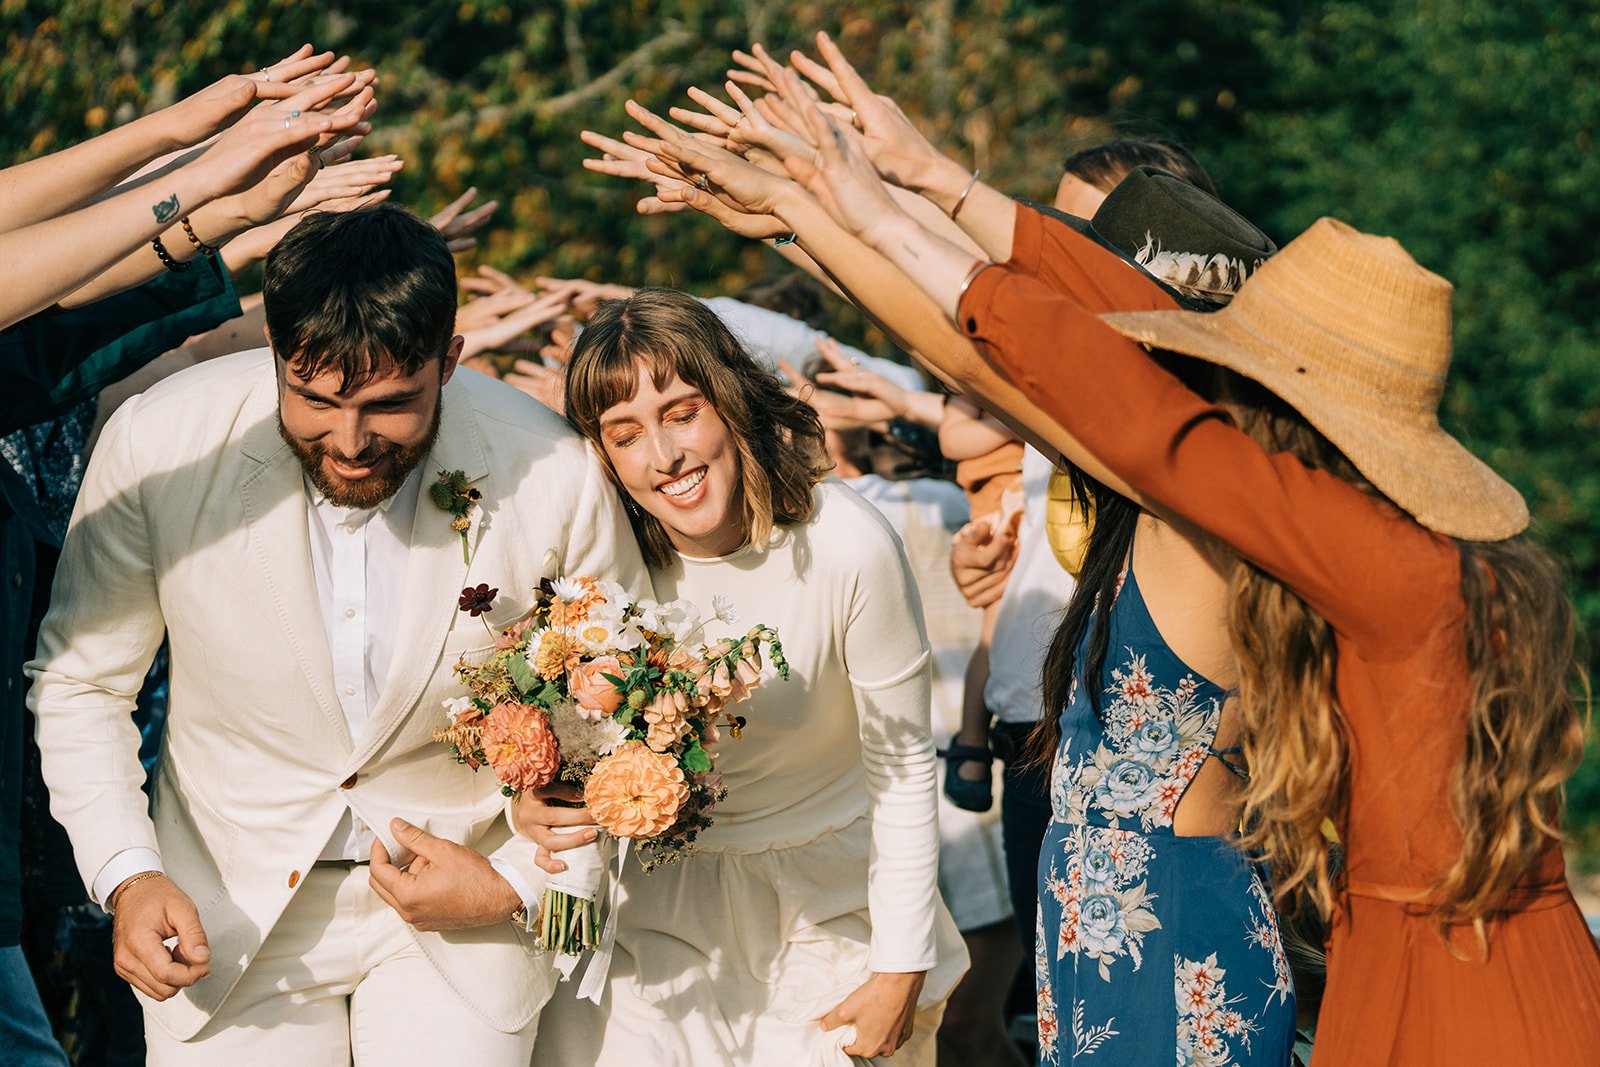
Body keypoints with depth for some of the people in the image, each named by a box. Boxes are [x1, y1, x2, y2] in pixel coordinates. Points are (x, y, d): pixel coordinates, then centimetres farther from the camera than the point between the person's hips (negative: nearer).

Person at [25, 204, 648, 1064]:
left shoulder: (554, 478, -19)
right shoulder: (155, 445, -19)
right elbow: (78, 680, -4)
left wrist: (517, 882, -10)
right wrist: (127, 877, -15)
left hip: (461, 916, 0)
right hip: (231, 900, 0)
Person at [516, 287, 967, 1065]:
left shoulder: (848, 548, -23)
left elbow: (902, 770, -12)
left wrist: (901, 972, -8)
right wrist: (536, 806, -27)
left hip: (828, 904, -1)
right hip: (660, 899, 2)